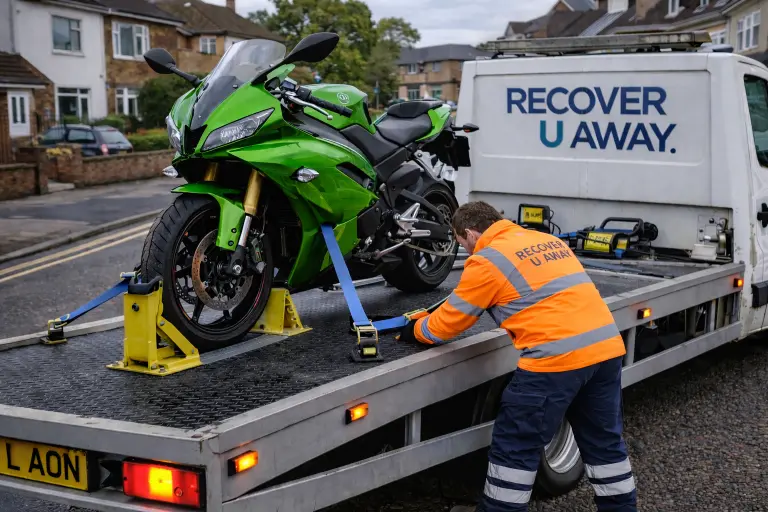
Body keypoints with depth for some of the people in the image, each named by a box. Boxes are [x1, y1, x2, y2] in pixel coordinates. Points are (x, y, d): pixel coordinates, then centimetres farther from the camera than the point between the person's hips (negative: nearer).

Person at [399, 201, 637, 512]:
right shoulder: (547, 240, 20)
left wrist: (415, 330, 26)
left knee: (515, 447, 8)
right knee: (605, 442, 21)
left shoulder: (486, 261, -1)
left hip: (558, 357, -8)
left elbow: (446, 325, 6)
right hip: (607, 346, 8)